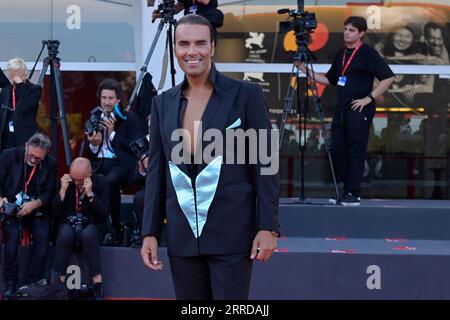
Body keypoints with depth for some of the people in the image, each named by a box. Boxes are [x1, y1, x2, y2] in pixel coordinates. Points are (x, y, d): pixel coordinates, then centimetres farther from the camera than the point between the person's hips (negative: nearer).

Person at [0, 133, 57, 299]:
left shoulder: (51, 164, -2)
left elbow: (49, 192, -2)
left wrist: (34, 204, -20)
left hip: (36, 209, 2)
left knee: (42, 236, -23)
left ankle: (32, 284, -11)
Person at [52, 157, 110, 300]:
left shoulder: (100, 183, -2)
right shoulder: (65, 182, 3)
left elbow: (104, 214, -11)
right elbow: (55, 213, -1)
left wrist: (90, 194, -20)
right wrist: (63, 190, -12)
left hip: (92, 226, -1)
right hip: (68, 226, 1)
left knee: (87, 234, -36)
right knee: (65, 234, -34)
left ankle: (98, 286, -34)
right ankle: (59, 283, -30)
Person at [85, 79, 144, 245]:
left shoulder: (129, 118, 4)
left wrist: (113, 133, -9)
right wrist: (93, 144, -4)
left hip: (120, 163, -4)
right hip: (99, 163, 4)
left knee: (110, 181, -37)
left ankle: (115, 229, -21)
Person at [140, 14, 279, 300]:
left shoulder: (246, 94, -3)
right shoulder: (164, 103, 10)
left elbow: (264, 165, -4)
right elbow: (156, 170, 11)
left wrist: (268, 227, -9)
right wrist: (150, 232, 7)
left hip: (231, 233, -4)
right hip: (182, 234, 4)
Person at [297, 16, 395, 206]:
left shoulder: (368, 53, -6)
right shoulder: (341, 54, 16)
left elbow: (388, 77, -11)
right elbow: (329, 80, 22)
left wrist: (369, 98, -15)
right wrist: (306, 71, 12)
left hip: (359, 110, -7)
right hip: (342, 110, 7)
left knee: (356, 153, -5)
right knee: (337, 151, 5)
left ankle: (353, 195, 1)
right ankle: (346, 191, 15)